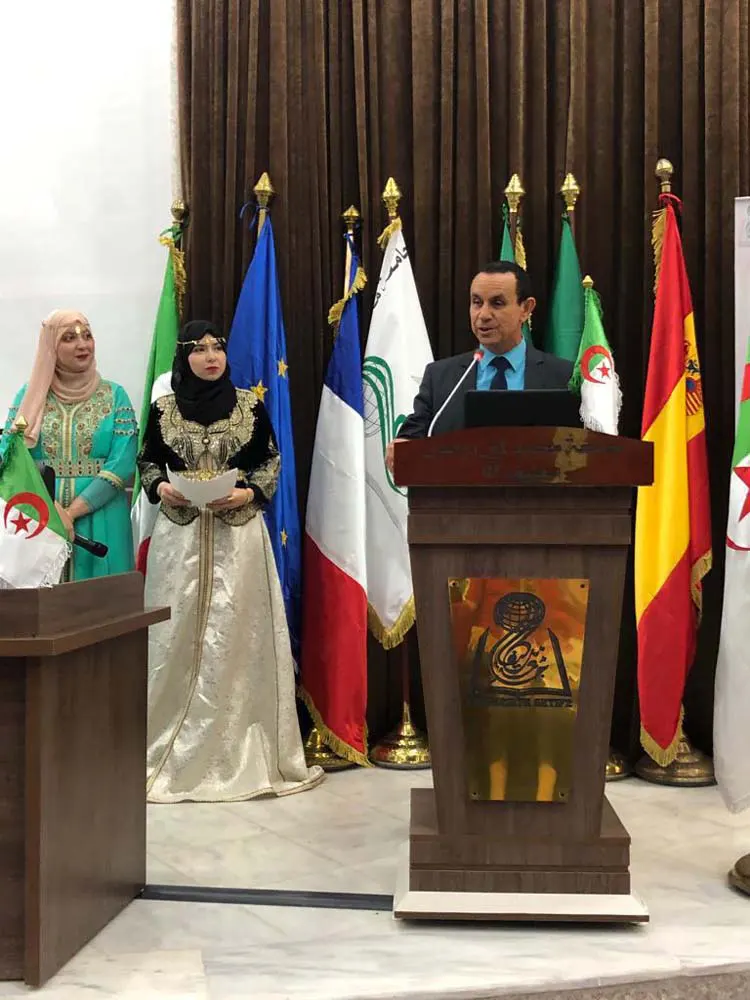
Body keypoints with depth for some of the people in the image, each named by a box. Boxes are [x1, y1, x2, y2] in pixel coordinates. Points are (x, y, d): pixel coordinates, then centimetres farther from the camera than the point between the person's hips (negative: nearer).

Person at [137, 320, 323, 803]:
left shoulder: (250, 406, 4)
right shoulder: (163, 409, 6)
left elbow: (272, 461, 7)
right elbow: (147, 461, 13)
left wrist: (249, 493, -10)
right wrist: (160, 487, -7)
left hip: (239, 533, 0)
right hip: (180, 536, 1)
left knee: (238, 636, -2)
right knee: (179, 635, 0)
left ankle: (242, 748, 8)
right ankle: (173, 748, 11)